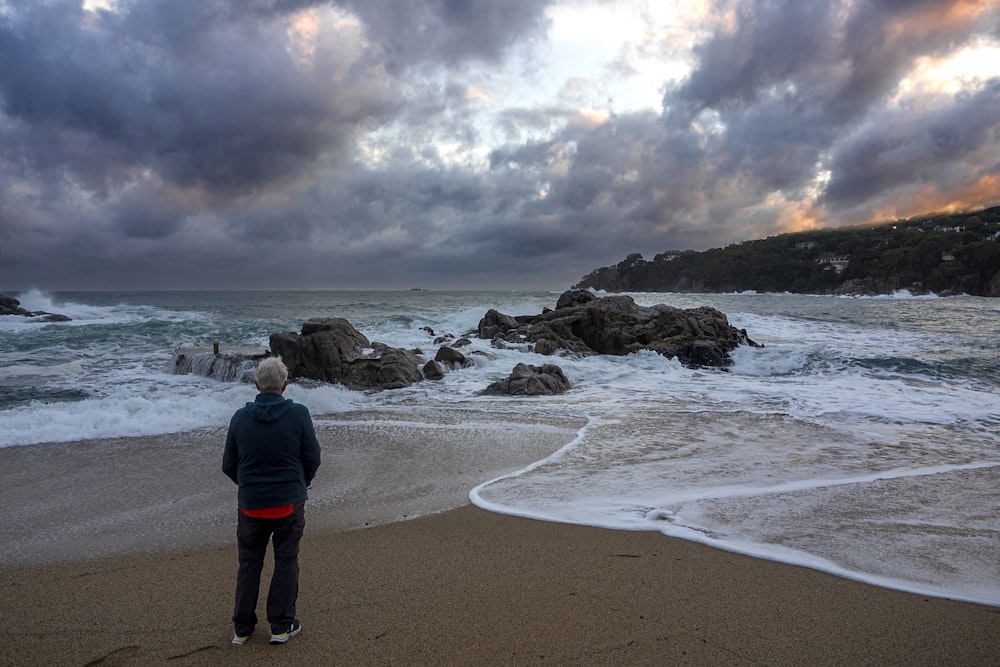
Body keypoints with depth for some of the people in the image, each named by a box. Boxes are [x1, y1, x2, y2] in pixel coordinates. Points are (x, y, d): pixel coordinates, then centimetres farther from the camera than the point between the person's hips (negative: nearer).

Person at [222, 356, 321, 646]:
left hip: (251, 504, 2)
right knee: (286, 562, 12)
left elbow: (228, 465, 3)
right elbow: (313, 458, -6)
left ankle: (242, 628, 26)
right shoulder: (298, 414, -12)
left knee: (249, 564, 17)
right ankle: (281, 626, 19)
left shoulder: (240, 418, -5)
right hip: (289, 502, -2)